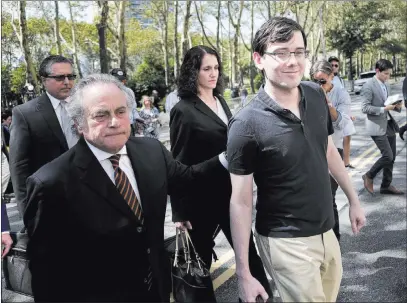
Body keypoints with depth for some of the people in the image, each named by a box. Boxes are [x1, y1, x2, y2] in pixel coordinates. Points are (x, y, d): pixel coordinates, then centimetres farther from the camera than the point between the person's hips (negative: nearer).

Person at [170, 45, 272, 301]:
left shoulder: (221, 101, 8)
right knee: (201, 259, 10)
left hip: (230, 192, 6)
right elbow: (179, 163, -10)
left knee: (248, 250, 12)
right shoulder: (184, 110, -12)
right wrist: (181, 212, -10)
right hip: (202, 196, -6)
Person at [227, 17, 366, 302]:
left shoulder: (317, 96, -3)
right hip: (286, 241, -6)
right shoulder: (247, 123, -21)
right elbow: (241, 201, -17)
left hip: (325, 231, 6)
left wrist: (353, 199, 17)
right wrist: (244, 273, -15)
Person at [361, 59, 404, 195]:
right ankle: (369, 176, 10)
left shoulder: (386, 86, 15)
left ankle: (386, 185, 20)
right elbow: (365, 108, -16)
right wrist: (384, 108, -22)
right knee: (388, 156, -11)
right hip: (377, 127, -8)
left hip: (389, 125, 8)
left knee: (391, 157, 9)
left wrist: (396, 106, 3)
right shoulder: (368, 86, -11)